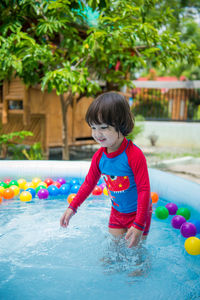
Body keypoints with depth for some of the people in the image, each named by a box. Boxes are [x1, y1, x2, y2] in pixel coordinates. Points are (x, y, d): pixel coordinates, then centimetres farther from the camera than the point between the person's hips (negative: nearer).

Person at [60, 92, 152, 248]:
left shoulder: (134, 155, -30)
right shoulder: (99, 156, -10)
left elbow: (144, 189, -26)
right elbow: (89, 183, 4)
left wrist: (139, 225, -27)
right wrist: (72, 207, 2)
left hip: (138, 212, -5)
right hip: (117, 212, 5)